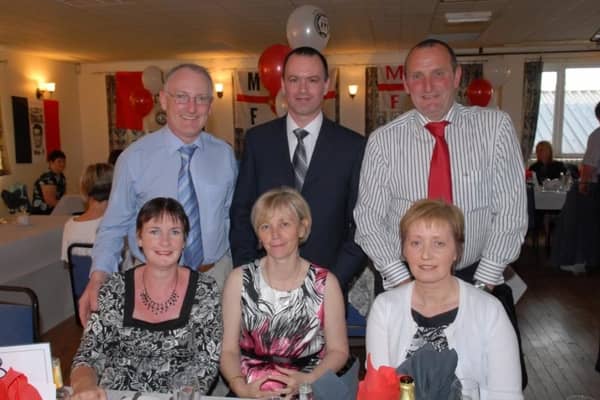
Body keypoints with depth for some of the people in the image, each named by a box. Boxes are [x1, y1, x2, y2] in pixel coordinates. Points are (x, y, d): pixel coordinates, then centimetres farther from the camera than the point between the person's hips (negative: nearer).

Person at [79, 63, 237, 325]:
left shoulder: (225, 155, -1)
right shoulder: (134, 158, -9)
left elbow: (230, 218, 7)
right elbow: (114, 225, -4)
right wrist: (98, 276, -17)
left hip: (215, 275, 3)